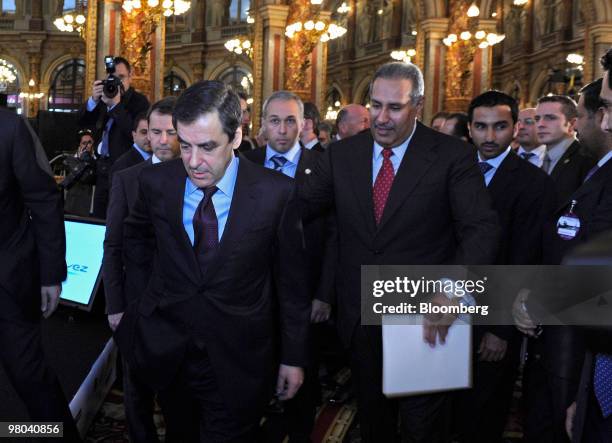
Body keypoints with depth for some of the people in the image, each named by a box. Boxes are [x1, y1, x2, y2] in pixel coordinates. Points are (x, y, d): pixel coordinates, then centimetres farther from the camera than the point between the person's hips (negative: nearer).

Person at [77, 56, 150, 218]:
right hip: (103, 166, 7)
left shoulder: (139, 101, -8)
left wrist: (116, 105, -24)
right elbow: (82, 121, 6)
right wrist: (94, 99, -11)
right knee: (98, 218, 12)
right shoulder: (106, 97, 10)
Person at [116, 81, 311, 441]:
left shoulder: (277, 193, -13)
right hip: (165, 352, 1)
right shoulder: (156, 182, -6)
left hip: (237, 364, -1)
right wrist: (151, 285, 10)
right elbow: (136, 235, 17)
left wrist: (294, 357, 0)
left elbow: (292, 281, -4)